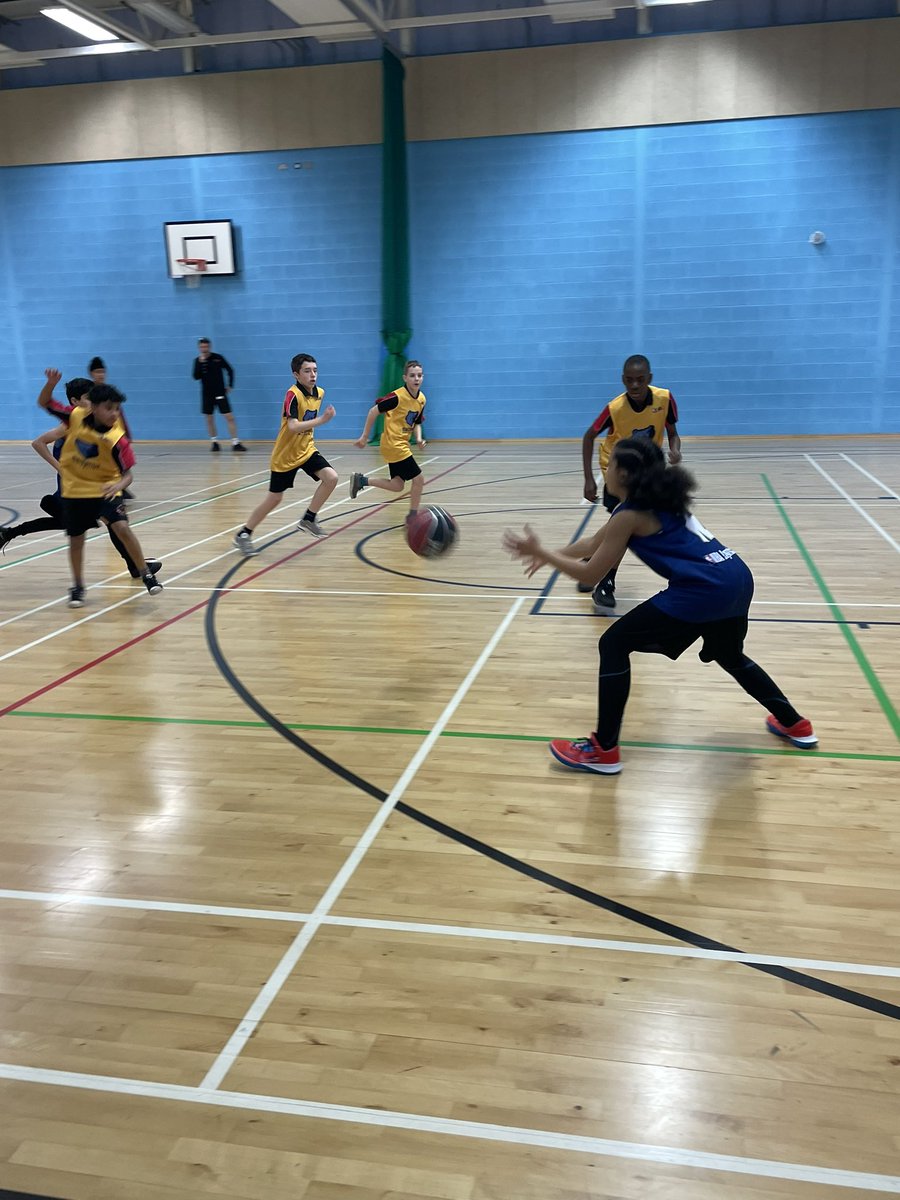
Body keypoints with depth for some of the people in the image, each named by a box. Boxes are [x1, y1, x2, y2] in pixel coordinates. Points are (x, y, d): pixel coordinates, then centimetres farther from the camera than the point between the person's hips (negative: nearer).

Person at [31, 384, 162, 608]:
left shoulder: (116, 439, -23)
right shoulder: (76, 417, -15)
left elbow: (127, 474, -17)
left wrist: (118, 485, -40)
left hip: (105, 489, -2)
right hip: (74, 489, 2)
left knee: (122, 528, -20)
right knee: (76, 539, 8)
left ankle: (146, 575, -2)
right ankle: (77, 587, 28)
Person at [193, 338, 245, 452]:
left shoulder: (218, 358, -5)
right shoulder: (198, 360, 0)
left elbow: (230, 370, 6)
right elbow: (196, 377, -10)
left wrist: (230, 385, 2)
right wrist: (201, 363, -20)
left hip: (220, 393, -2)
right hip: (207, 394, 2)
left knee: (229, 417, -9)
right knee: (209, 419, 7)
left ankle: (236, 443, -8)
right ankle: (214, 442, 21)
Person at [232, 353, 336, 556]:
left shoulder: (319, 392, -1)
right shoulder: (293, 394, -23)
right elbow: (293, 426, -37)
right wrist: (320, 420, -44)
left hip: (306, 449, 6)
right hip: (285, 454, -6)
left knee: (331, 477, -15)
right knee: (274, 498, 2)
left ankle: (308, 518, 3)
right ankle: (244, 534, 20)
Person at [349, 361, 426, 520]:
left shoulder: (421, 399, 3)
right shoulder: (398, 396, -19)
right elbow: (374, 411, -13)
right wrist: (364, 436, -10)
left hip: (401, 444, 8)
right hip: (393, 444, -8)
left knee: (397, 486, 11)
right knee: (418, 478, -6)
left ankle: (361, 480, 20)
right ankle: (413, 516, 8)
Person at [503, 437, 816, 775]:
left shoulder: (630, 514, -5)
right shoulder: (656, 499, 21)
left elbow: (591, 574, -2)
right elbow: (594, 543, 31)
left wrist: (539, 552, 6)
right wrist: (550, 555, 34)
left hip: (702, 591, -10)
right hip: (736, 579, 10)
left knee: (614, 644, 0)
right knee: (730, 656, 35)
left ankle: (603, 751, 4)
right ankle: (795, 724, 46)